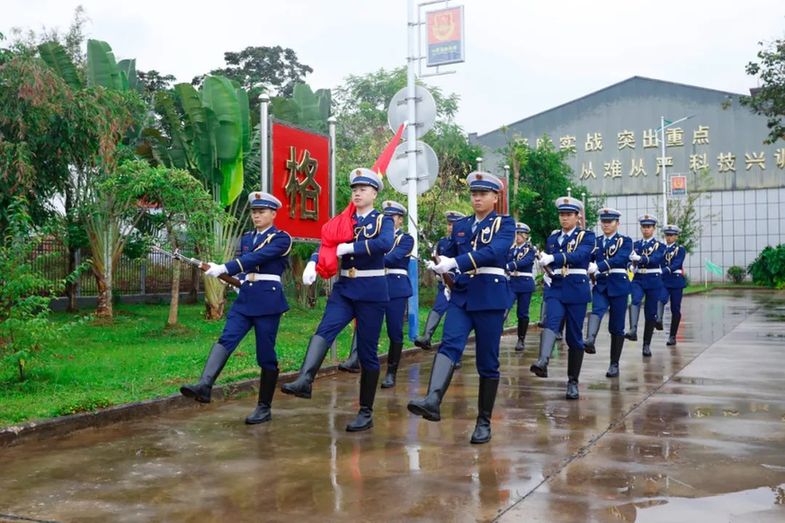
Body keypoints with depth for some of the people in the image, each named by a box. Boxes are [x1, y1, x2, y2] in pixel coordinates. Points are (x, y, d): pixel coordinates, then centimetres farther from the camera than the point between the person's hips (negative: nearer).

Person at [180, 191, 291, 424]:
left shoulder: (282, 238, -5)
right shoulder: (246, 238, 16)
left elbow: (256, 258, -19)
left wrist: (223, 268, -25)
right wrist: (228, 274, 2)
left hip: (269, 299, -5)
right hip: (245, 298, 6)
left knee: (266, 354, 0)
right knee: (226, 339, -16)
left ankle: (264, 407, 9)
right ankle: (204, 386, -32)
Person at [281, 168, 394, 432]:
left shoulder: (383, 220, 1)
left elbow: (385, 244, -22)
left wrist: (350, 247, -22)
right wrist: (312, 264, -19)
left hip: (372, 290, -4)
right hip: (344, 288, 4)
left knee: (367, 351, 0)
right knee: (324, 331, -23)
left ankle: (366, 413, 9)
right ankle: (304, 381, -42)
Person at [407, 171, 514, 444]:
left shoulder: (505, 224, 0)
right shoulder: (460, 225, 16)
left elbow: (493, 252, -19)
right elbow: (450, 254, 19)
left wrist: (455, 262, -28)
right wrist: (439, 265, -5)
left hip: (490, 296, -3)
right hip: (461, 294, 3)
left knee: (487, 361, 1)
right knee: (449, 344, -20)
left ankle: (484, 421, 12)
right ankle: (432, 401, -38)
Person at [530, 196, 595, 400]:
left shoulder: (586, 236, 0)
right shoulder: (552, 238, 14)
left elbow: (579, 255, -22)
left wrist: (552, 258, -36)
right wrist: (547, 270, 2)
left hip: (577, 290, -2)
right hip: (555, 289, 2)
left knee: (574, 336, 2)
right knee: (551, 322, -26)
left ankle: (573, 381, 12)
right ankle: (542, 362, -47)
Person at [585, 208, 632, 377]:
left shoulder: (625, 241, 1)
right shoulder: (596, 241, 14)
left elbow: (620, 259, -18)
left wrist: (598, 266, -32)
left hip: (618, 286, -2)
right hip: (600, 285, 2)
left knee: (616, 327, 1)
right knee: (597, 309, -29)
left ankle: (614, 364, 10)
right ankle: (590, 341, -53)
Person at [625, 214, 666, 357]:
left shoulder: (659, 245, 1)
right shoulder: (635, 244, 12)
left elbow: (655, 259, -19)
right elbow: (630, 259, 1)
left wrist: (640, 258, -36)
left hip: (654, 281, -1)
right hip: (638, 280, 1)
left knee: (650, 313, 2)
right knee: (634, 300, -30)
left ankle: (647, 345, 12)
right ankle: (633, 330, -44)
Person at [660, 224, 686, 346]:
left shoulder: (680, 249, 2)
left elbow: (676, 264, -14)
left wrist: (664, 271, -31)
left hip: (676, 282, -1)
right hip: (662, 281, 1)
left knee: (675, 309, 2)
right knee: (661, 299, -29)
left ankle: (672, 336, 11)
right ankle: (658, 319, -48)